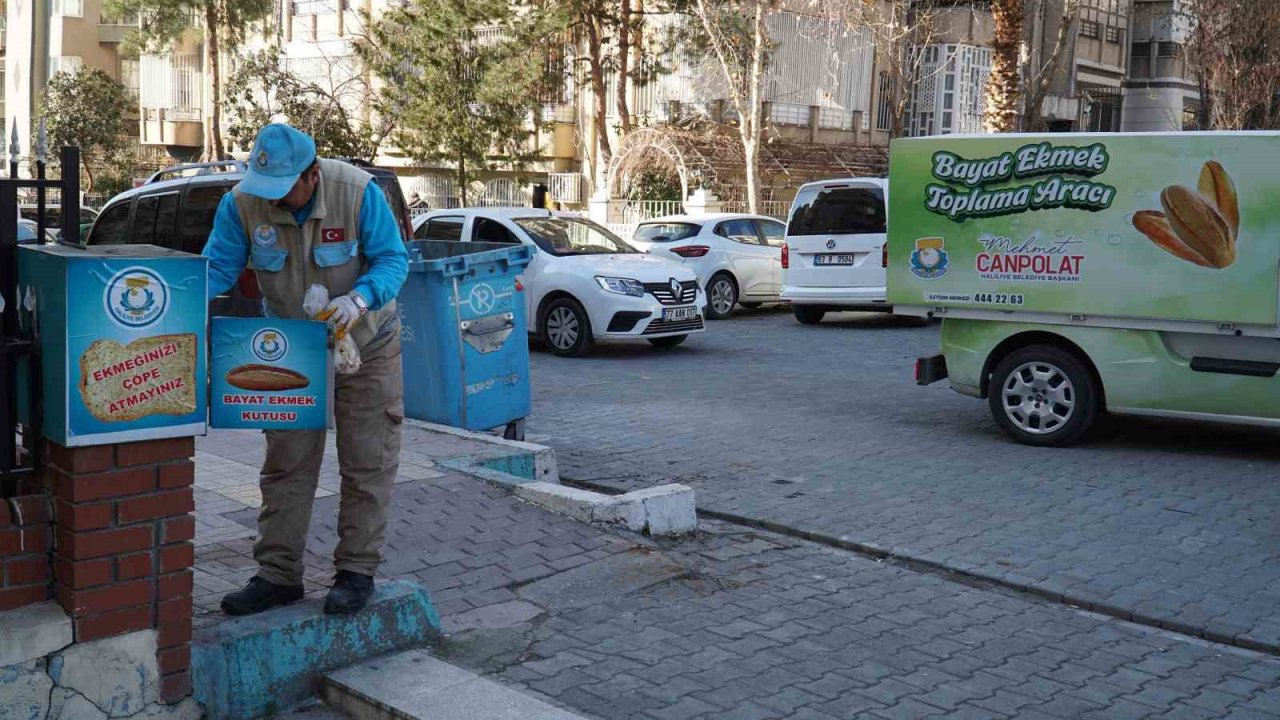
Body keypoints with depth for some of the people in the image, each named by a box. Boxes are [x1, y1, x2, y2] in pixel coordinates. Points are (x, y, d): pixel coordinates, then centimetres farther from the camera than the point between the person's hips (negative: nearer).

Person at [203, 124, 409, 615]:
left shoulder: (359, 191, -22)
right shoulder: (242, 203, -15)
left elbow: (393, 258, -18)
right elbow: (218, 267, -12)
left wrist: (360, 298, -37)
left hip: (363, 345, -3)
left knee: (366, 463, 2)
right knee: (285, 464, 6)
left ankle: (357, 571, 13)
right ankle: (278, 575, 15)